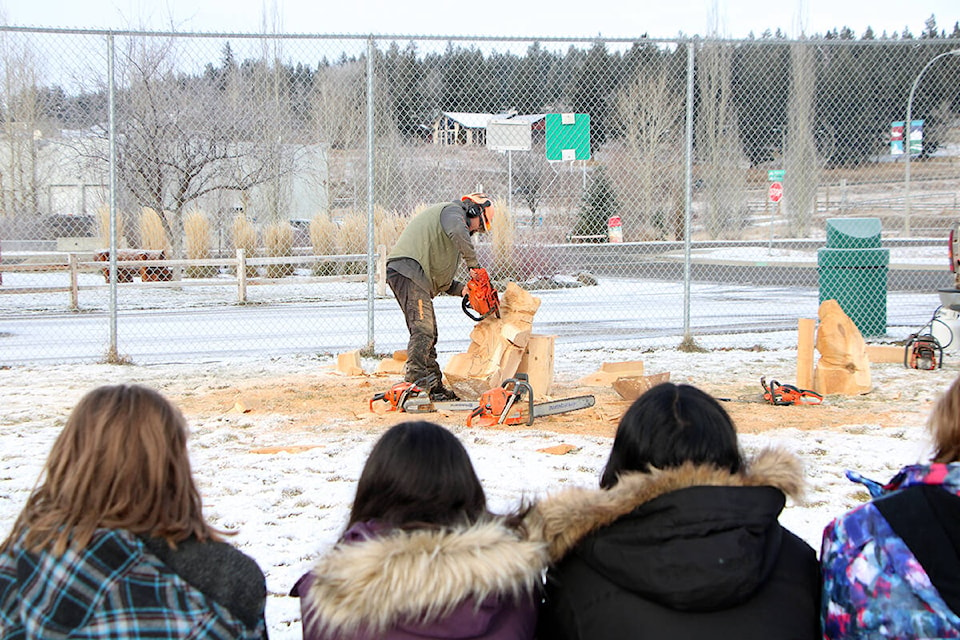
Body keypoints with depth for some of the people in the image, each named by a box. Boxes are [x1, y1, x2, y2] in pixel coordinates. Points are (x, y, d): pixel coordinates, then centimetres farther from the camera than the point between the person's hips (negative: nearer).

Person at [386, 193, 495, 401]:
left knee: (429, 333, 12)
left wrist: (459, 288, 16)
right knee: (422, 329, -18)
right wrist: (473, 263, -15)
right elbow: (458, 231, -22)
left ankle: (435, 387, 14)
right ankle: (415, 379, -26)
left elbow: (438, 275, 30)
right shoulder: (453, 211, 5)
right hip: (407, 268, -10)